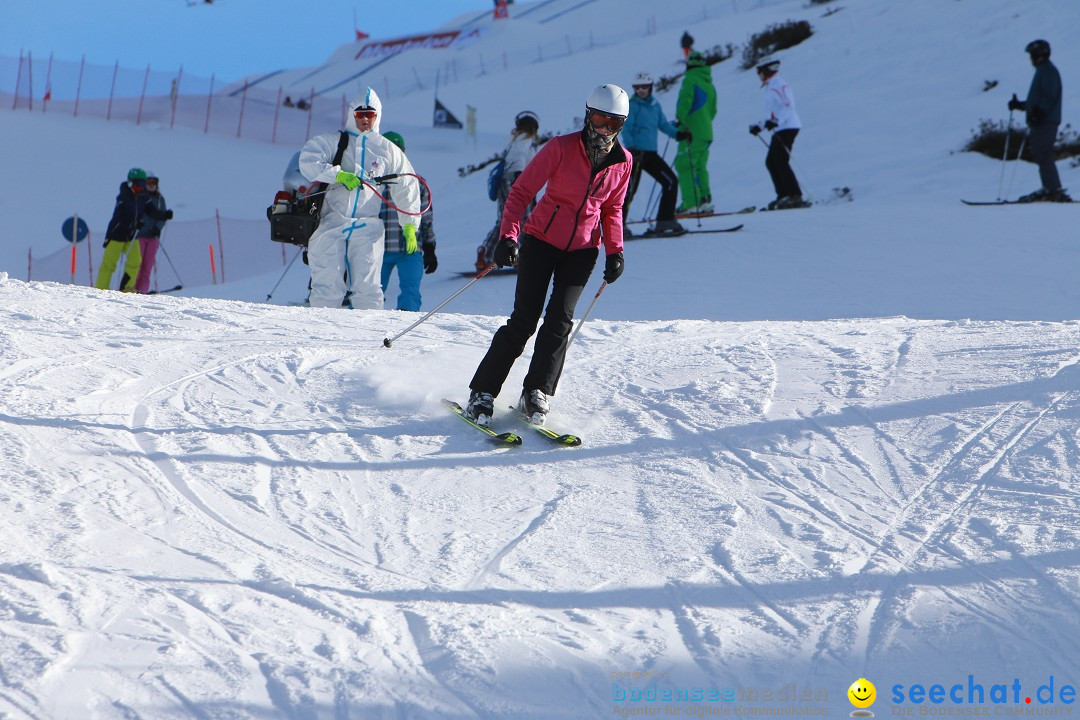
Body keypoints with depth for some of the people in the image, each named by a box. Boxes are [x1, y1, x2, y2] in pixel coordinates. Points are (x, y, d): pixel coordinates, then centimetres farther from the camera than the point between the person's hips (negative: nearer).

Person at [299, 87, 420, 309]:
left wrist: (410, 225, 8)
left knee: (367, 287, -8)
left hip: (367, 227, 1)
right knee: (328, 287, -4)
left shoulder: (388, 150, 14)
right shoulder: (333, 141, 8)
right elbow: (308, 160, -7)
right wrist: (339, 174, -17)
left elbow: (406, 187, 16)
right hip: (331, 223, -1)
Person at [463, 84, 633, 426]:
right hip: (542, 240, -3)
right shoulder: (561, 148, -15)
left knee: (560, 320, -12)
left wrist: (615, 251, 3)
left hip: (582, 250, 3)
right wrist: (508, 236, -24)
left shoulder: (623, 162, -2)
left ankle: (536, 394, -2)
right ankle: (482, 393, 0)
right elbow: (521, 191, -13)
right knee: (524, 320, -9)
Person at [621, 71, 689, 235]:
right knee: (630, 189, -10)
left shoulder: (655, 105, 13)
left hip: (651, 153, 7)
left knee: (671, 182, 1)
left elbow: (663, 124, 19)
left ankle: (665, 221, 4)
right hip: (636, 153, -7)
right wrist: (630, 148, -27)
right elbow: (626, 129, -12)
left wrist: (678, 134, 2)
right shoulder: (633, 106, -6)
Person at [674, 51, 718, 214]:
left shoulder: (690, 80, -8)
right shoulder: (709, 85, 17)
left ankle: (691, 203, -16)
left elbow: (685, 102, -19)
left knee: (684, 166, -8)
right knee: (700, 167, 14)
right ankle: (705, 200, 8)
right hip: (706, 132, 8)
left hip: (691, 133, -8)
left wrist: (680, 120, -10)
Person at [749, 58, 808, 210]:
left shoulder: (778, 86, -10)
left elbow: (789, 107, -20)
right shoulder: (771, 87, 21)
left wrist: (775, 122, -32)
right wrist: (759, 126, 25)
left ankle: (795, 196, -16)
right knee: (771, 162, 10)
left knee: (781, 162, -14)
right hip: (779, 129, 11)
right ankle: (784, 195, 11)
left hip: (787, 127, -11)